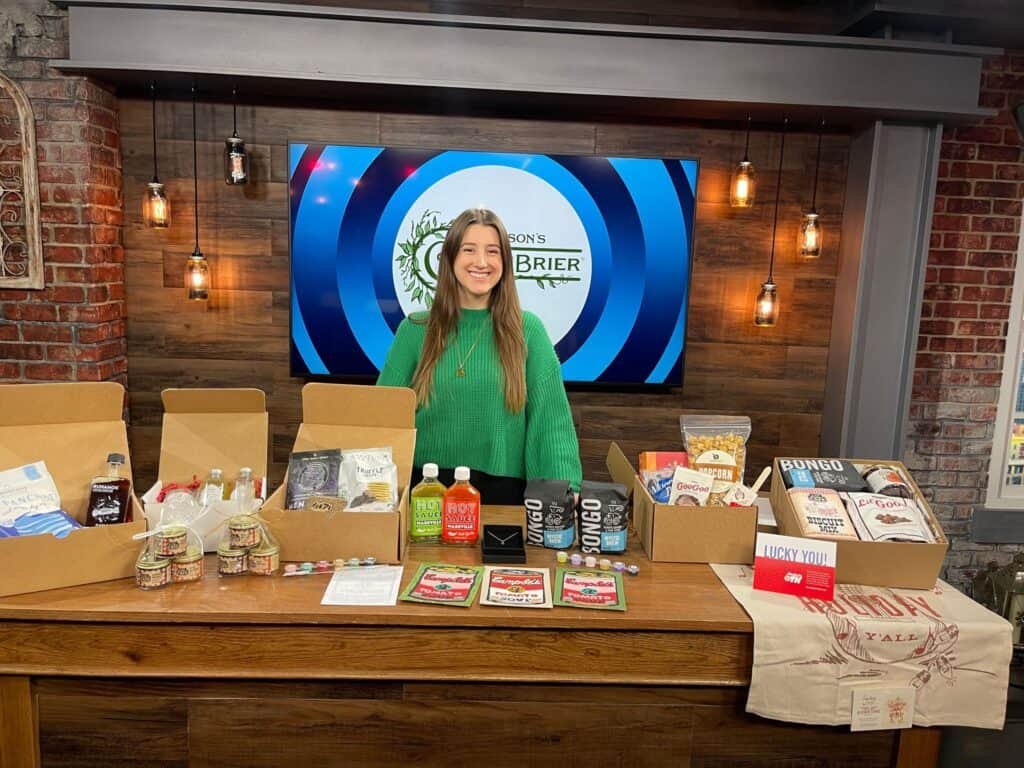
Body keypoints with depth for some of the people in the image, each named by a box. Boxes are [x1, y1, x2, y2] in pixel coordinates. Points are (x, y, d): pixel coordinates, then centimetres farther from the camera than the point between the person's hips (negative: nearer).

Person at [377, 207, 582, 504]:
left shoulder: (527, 330, -3)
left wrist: (566, 489, -19)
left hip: (503, 489, -1)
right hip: (425, 487, 1)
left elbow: (552, 416, -8)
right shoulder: (415, 329, 0)